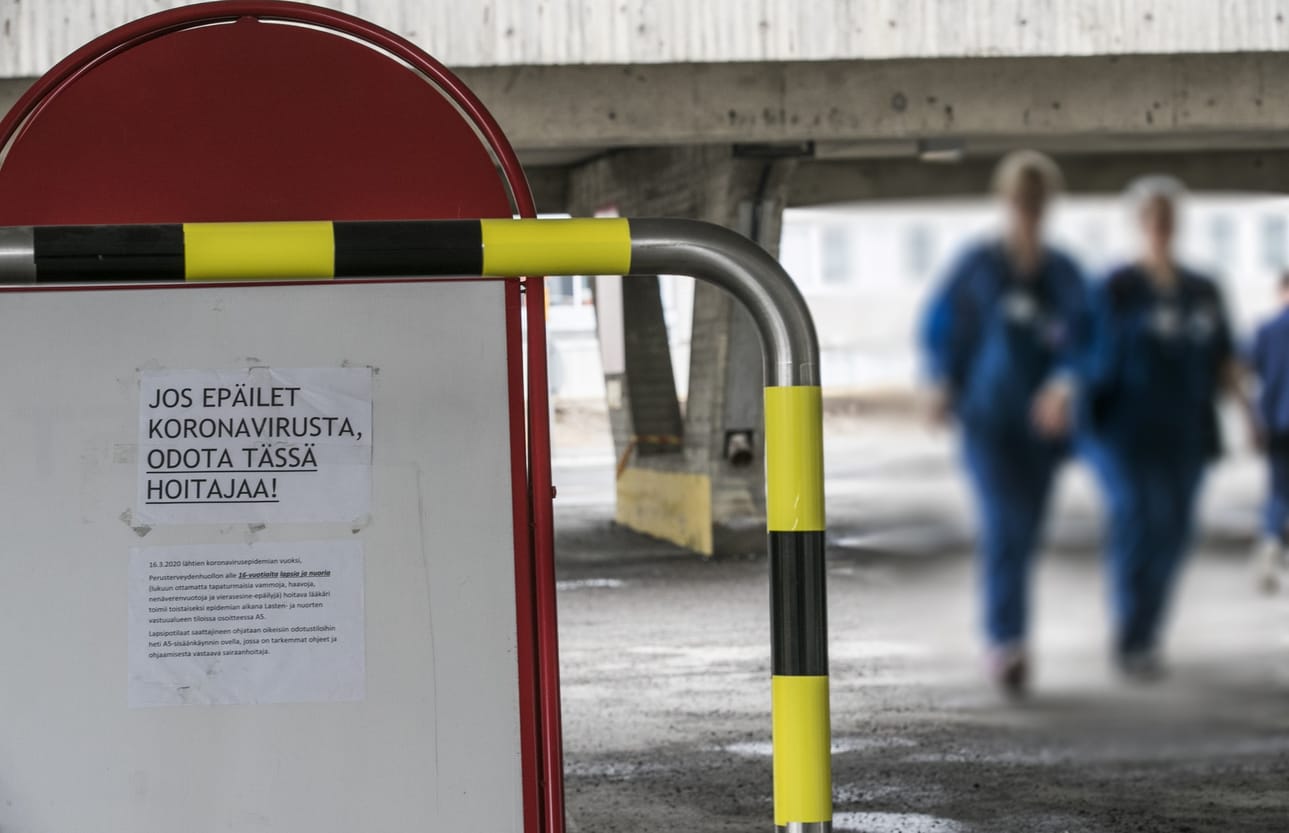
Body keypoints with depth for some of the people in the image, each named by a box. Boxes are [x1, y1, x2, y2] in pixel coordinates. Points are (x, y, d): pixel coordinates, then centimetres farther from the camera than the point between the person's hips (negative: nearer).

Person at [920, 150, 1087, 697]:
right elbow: (938, 327, 8)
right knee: (1004, 523, -19)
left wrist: (1064, 386, -23)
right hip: (986, 420, -3)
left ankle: (1001, 642, 30)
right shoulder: (977, 267, 0)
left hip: (1041, 422, 3)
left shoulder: (1064, 276, 5)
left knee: (1023, 534, 11)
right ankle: (1006, 643, -27)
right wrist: (943, 383, -8)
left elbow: (1079, 342, -3)